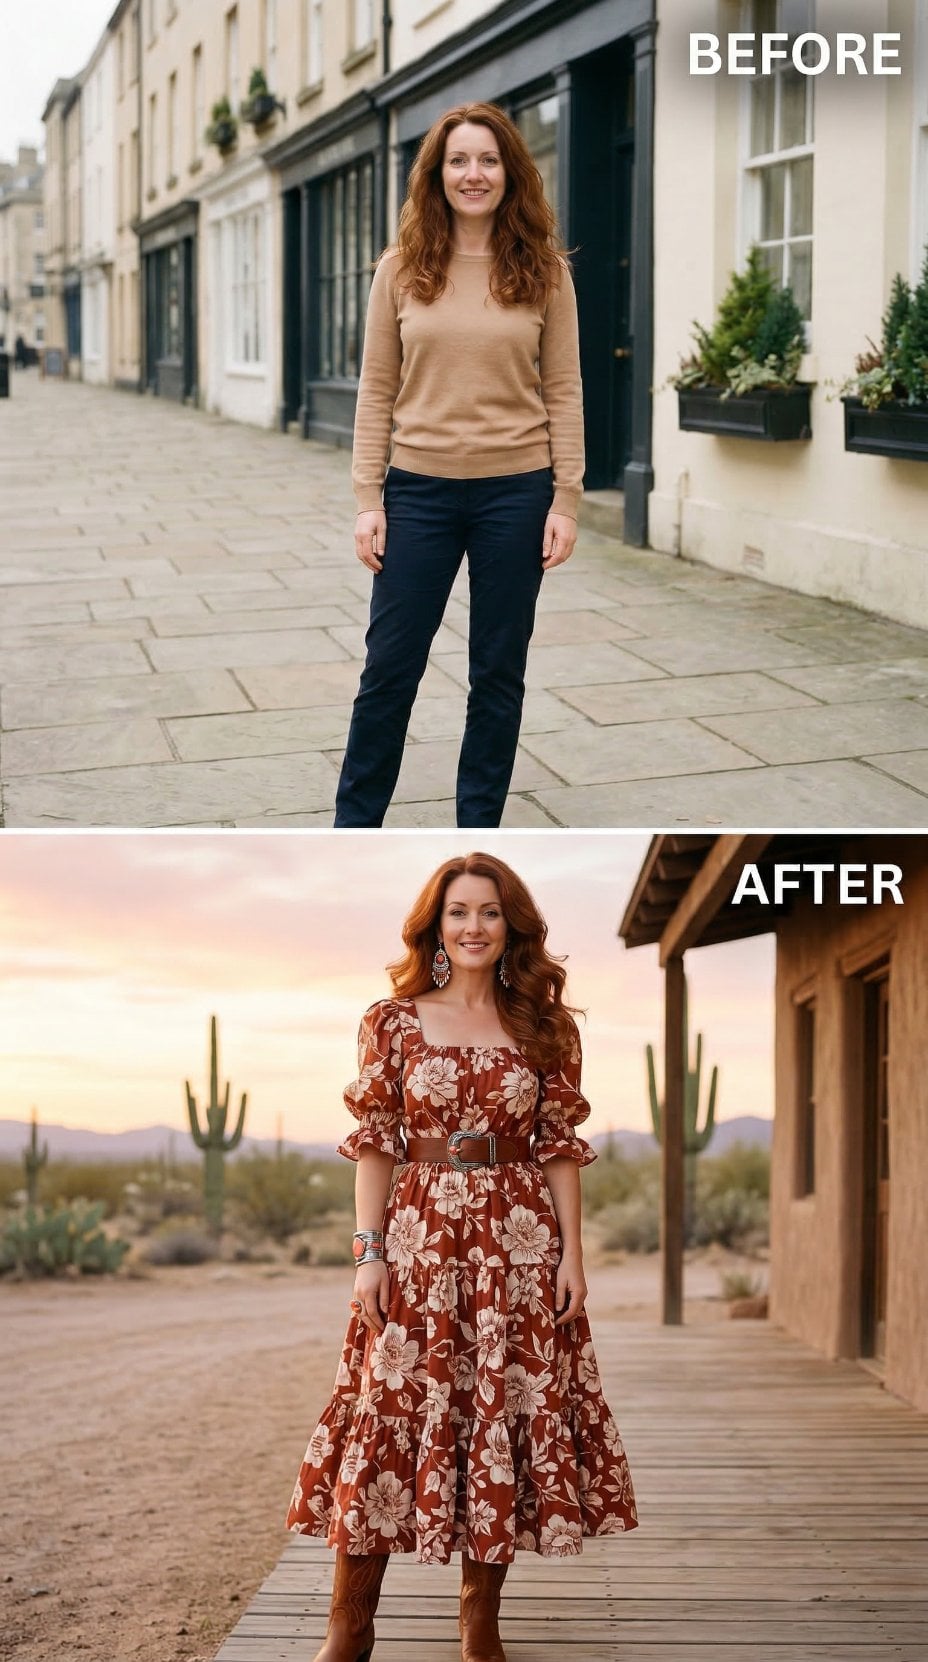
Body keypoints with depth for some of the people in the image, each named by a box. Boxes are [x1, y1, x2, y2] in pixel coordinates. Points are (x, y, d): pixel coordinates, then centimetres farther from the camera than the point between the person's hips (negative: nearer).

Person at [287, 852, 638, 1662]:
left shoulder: (543, 1026, 6)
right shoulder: (395, 1022, 3)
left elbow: (561, 1147, 5)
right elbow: (375, 1144, 2)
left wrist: (572, 1253, -1)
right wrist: (369, 1252, -6)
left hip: (518, 1239, 1)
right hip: (419, 1236, -1)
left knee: (506, 1414, 4)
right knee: (388, 1417, -3)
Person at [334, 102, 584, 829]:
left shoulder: (543, 271, 0)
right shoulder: (402, 269, 1)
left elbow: (563, 392, 0)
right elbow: (377, 390, 1)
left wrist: (566, 500, -4)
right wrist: (368, 500, -4)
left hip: (516, 491, 0)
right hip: (419, 492, 0)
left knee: (498, 673, 9)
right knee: (390, 667, 6)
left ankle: (478, 832, 22)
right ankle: (354, 829, 19)